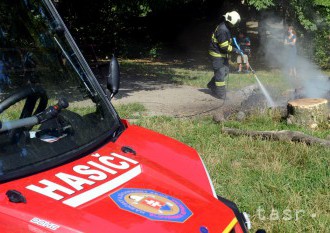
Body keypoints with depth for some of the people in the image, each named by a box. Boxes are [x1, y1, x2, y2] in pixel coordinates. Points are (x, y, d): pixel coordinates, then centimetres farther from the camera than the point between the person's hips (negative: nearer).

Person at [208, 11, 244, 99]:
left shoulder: (225, 27, 7)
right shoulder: (222, 30, -26)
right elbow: (224, 46, -26)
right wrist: (235, 50, -19)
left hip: (222, 54, 10)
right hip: (217, 53, -10)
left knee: (225, 70, 18)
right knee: (220, 73, -4)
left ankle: (212, 85, 32)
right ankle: (220, 94, 5)